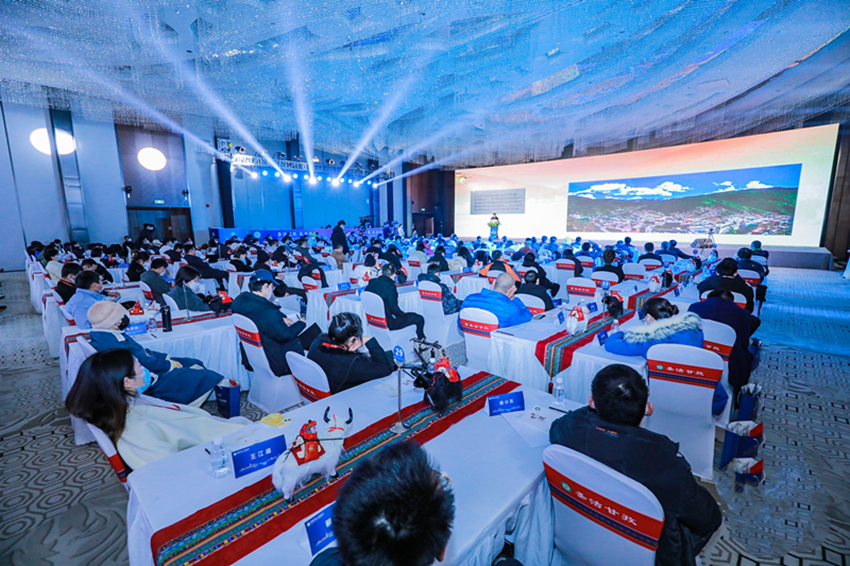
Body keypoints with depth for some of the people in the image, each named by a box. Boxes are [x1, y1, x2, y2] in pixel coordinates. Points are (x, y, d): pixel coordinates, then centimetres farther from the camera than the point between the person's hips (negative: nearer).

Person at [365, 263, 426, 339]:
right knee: (419, 319, 3)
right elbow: (394, 308, -23)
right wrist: (404, 315, -4)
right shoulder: (390, 287, -25)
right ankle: (420, 340, 25)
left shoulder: (372, 282, -3)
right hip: (388, 323, -8)